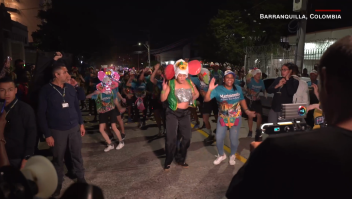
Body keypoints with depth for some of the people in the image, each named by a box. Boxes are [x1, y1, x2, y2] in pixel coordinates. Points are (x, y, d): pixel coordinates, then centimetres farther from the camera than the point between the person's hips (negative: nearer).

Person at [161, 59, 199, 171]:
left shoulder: (189, 82, -3)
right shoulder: (171, 83, -14)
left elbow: (197, 94, 11)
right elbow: (162, 99, -16)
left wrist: (194, 96, -11)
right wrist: (164, 89, -33)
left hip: (185, 113, 4)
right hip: (172, 113, -4)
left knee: (187, 137, 12)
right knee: (171, 138, -1)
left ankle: (181, 159, 32)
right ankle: (168, 162, 18)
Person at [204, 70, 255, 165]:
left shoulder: (238, 88, -5)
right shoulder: (218, 89, -17)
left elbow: (242, 100, 10)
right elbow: (206, 100, -25)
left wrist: (247, 110, 1)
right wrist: (210, 89, -40)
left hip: (236, 118, 1)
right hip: (222, 117, -1)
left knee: (234, 139, 8)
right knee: (219, 138, 4)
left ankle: (232, 156, 38)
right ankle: (221, 155, 33)